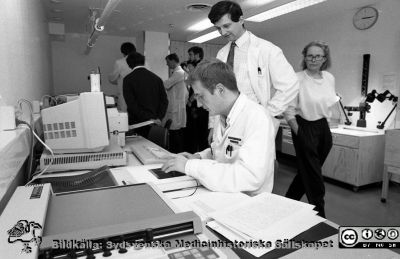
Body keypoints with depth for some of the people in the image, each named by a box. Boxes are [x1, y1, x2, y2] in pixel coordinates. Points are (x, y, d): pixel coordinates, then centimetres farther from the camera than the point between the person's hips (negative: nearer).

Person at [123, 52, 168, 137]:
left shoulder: (128, 79, -5)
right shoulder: (156, 78, 6)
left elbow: (131, 104, -13)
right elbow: (164, 100, 2)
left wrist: (147, 118, -14)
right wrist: (158, 118, -2)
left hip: (137, 123, -4)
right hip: (154, 124, 4)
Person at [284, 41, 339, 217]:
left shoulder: (330, 78, 7)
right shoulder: (297, 79, -11)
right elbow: (289, 111, -11)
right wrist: (298, 132, -16)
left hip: (324, 128, 6)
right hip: (305, 128, -6)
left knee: (307, 172, 16)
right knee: (314, 178, 0)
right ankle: (319, 217, 16)